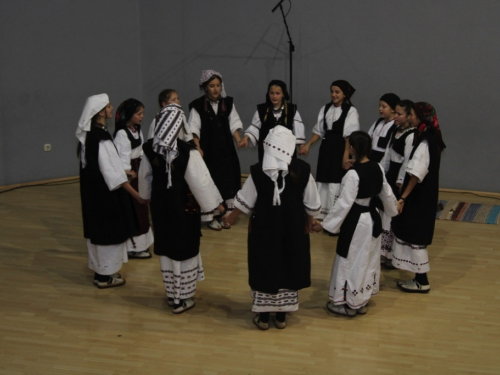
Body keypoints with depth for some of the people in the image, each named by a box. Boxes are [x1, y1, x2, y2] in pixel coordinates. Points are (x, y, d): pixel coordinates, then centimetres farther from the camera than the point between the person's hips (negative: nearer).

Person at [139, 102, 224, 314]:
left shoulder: (150, 148, -7)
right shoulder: (187, 151, -23)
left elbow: (144, 176, 7)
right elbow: (200, 180, -18)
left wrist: (147, 195, 26)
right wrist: (215, 202, -5)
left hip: (160, 203, 5)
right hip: (184, 205, -5)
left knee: (166, 248, 16)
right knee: (184, 249, 7)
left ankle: (172, 294, 27)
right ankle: (181, 299, 15)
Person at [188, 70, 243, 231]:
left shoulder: (228, 103, 4)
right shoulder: (197, 106, -7)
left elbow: (234, 124, 3)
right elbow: (194, 129, -11)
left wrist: (239, 141, -12)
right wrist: (198, 148, -23)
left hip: (226, 149, 3)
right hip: (208, 150, -3)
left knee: (227, 180, 6)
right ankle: (212, 216, 9)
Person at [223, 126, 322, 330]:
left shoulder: (257, 171, -16)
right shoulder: (302, 169, -13)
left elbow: (245, 201, -4)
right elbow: (311, 203, -2)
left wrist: (231, 217, 15)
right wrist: (310, 222, 17)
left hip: (264, 228, -1)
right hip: (293, 228, 1)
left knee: (265, 268, 12)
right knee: (288, 267, 14)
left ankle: (263, 317, 19)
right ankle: (281, 316, 23)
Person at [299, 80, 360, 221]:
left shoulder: (350, 111, -7)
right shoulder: (325, 109, 11)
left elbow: (350, 136, -12)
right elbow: (319, 131, 12)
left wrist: (346, 155, -19)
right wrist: (308, 144, -1)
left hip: (340, 150, -6)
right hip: (326, 149, 6)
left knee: (337, 184, -8)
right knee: (323, 182, 9)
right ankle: (322, 217, 19)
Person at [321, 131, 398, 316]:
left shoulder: (353, 174, -23)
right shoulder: (377, 168, -1)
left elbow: (344, 203, -23)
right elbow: (387, 194, 12)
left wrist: (327, 224, -16)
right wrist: (393, 208, 31)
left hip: (355, 222, -8)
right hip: (373, 219, 8)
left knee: (351, 262, 5)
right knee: (368, 261, 18)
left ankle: (349, 304, 15)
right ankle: (362, 301, 32)